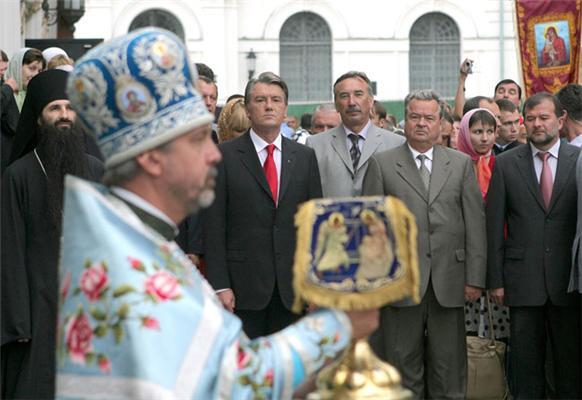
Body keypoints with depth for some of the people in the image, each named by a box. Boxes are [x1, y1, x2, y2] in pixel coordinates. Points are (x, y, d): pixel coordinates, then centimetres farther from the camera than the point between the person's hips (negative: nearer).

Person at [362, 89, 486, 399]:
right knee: (403, 364, 4)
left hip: (449, 280, 1)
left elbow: (475, 223, 6)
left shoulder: (461, 164, 10)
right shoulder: (381, 164, 5)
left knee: (448, 368, 6)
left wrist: (475, 278, -1)